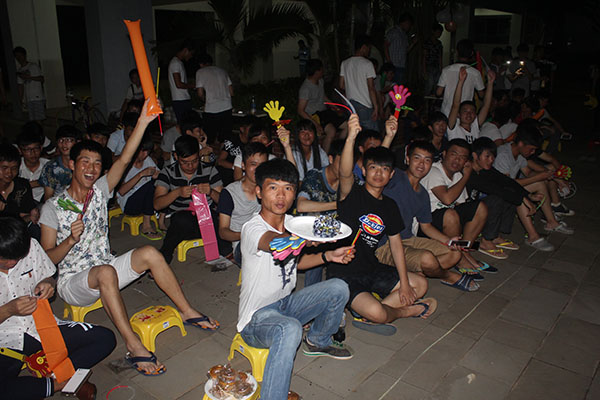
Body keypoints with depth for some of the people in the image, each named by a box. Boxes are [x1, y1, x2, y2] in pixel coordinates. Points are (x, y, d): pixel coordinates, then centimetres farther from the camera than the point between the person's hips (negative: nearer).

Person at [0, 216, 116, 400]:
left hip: (39, 325, 4)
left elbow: (50, 279, 12)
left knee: (106, 338, -12)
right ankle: (55, 384, -11)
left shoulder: (31, 247, -4)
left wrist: (47, 284, -11)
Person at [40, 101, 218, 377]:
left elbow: (124, 160, -13)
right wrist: (71, 240, -28)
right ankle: (133, 346, -35)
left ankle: (187, 312, -10)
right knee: (106, 273, -37)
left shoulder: (100, 191, 2)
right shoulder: (53, 207, -8)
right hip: (72, 282, -4)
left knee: (150, 254, -18)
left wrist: (143, 122, -24)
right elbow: (47, 259, -9)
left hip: (106, 272, 5)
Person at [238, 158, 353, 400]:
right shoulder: (252, 229, -25)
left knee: (339, 288, -1)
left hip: (286, 304, 8)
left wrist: (328, 256, 1)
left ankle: (317, 342, 25)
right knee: (290, 329, -38)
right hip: (256, 316, -8)